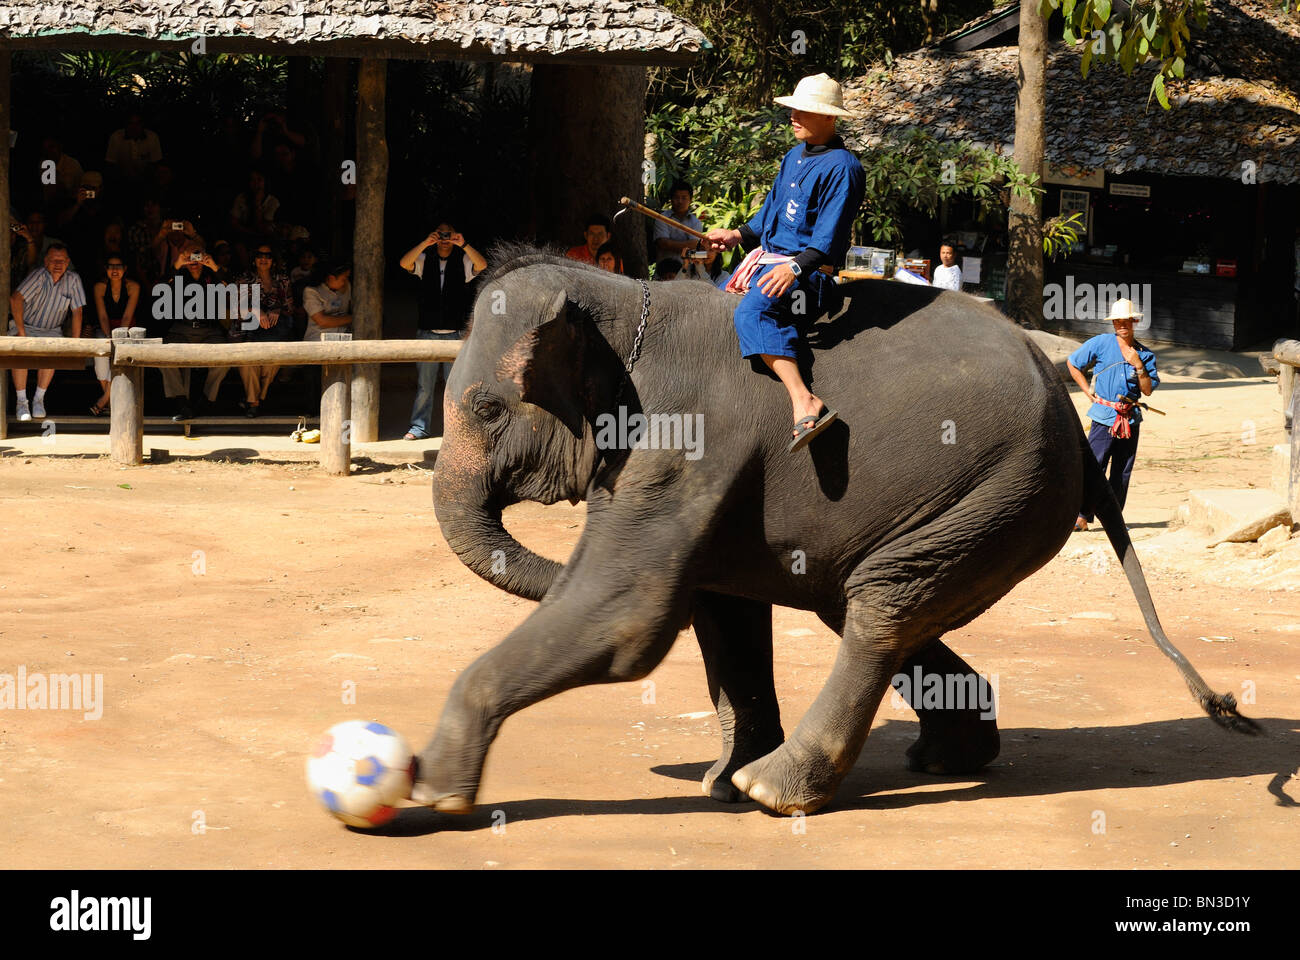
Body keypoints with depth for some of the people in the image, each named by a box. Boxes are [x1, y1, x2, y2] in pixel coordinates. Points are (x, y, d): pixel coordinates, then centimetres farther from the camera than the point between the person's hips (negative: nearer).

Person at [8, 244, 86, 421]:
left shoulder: (73, 280, -9)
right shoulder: (39, 276, -19)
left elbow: (77, 312, -6)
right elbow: (15, 300, -28)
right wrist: (22, 333, -30)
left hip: (51, 330, 2)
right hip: (26, 325, -2)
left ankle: (39, 399, -16)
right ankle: (21, 402, -25)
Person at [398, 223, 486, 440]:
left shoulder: (463, 261, 6)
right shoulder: (425, 261, 9)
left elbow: (482, 265, -13)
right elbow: (405, 263, -10)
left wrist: (463, 245, -26)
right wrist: (426, 243, -21)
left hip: (455, 334, -1)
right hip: (428, 333, 1)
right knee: (425, 383, 2)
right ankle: (419, 427, 8)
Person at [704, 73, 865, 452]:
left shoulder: (842, 167, -14)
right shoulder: (794, 156, 13)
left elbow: (829, 238, -21)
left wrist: (796, 267, -33)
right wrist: (738, 235, 16)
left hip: (807, 266, -10)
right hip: (768, 254, 11)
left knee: (752, 312, -35)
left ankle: (805, 401, -48)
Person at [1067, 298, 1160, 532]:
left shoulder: (1145, 354, 9)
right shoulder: (1100, 344, 1)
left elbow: (1148, 390, 5)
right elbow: (1072, 363, 9)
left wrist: (1139, 366, -9)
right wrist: (1088, 392, 4)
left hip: (1131, 418, 3)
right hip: (1104, 416, -3)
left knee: (1123, 471, 6)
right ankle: (1082, 515, -7)